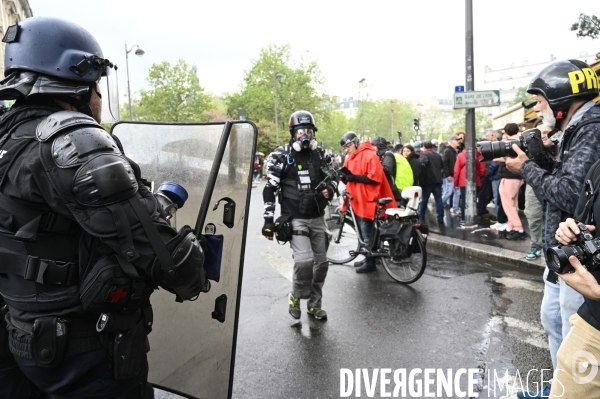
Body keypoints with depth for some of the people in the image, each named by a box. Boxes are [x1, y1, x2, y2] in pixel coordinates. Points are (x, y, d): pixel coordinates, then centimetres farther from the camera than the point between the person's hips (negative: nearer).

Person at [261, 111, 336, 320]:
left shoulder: (321, 155, 7)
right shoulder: (281, 156, -5)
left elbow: (332, 177, 20)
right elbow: (270, 189, -4)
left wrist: (330, 189, -5)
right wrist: (268, 220, -9)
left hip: (317, 218, 5)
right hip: (294, 219, -5)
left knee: (321, 263, 8)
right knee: (304, 259, -21)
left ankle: (314, 305, 27)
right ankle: (296, 296, 8)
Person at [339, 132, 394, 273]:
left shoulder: (369, 155, -13)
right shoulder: (350, 158, 14)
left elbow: (375, 178, -21)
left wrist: (354, 177, -22)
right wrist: (344, 177, -2)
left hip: (368, 201, -9)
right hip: (357, 200, 9)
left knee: (367, 234, -3)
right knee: (363, 233, 15)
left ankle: (370, 263, 8)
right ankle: (367, 258, 27)